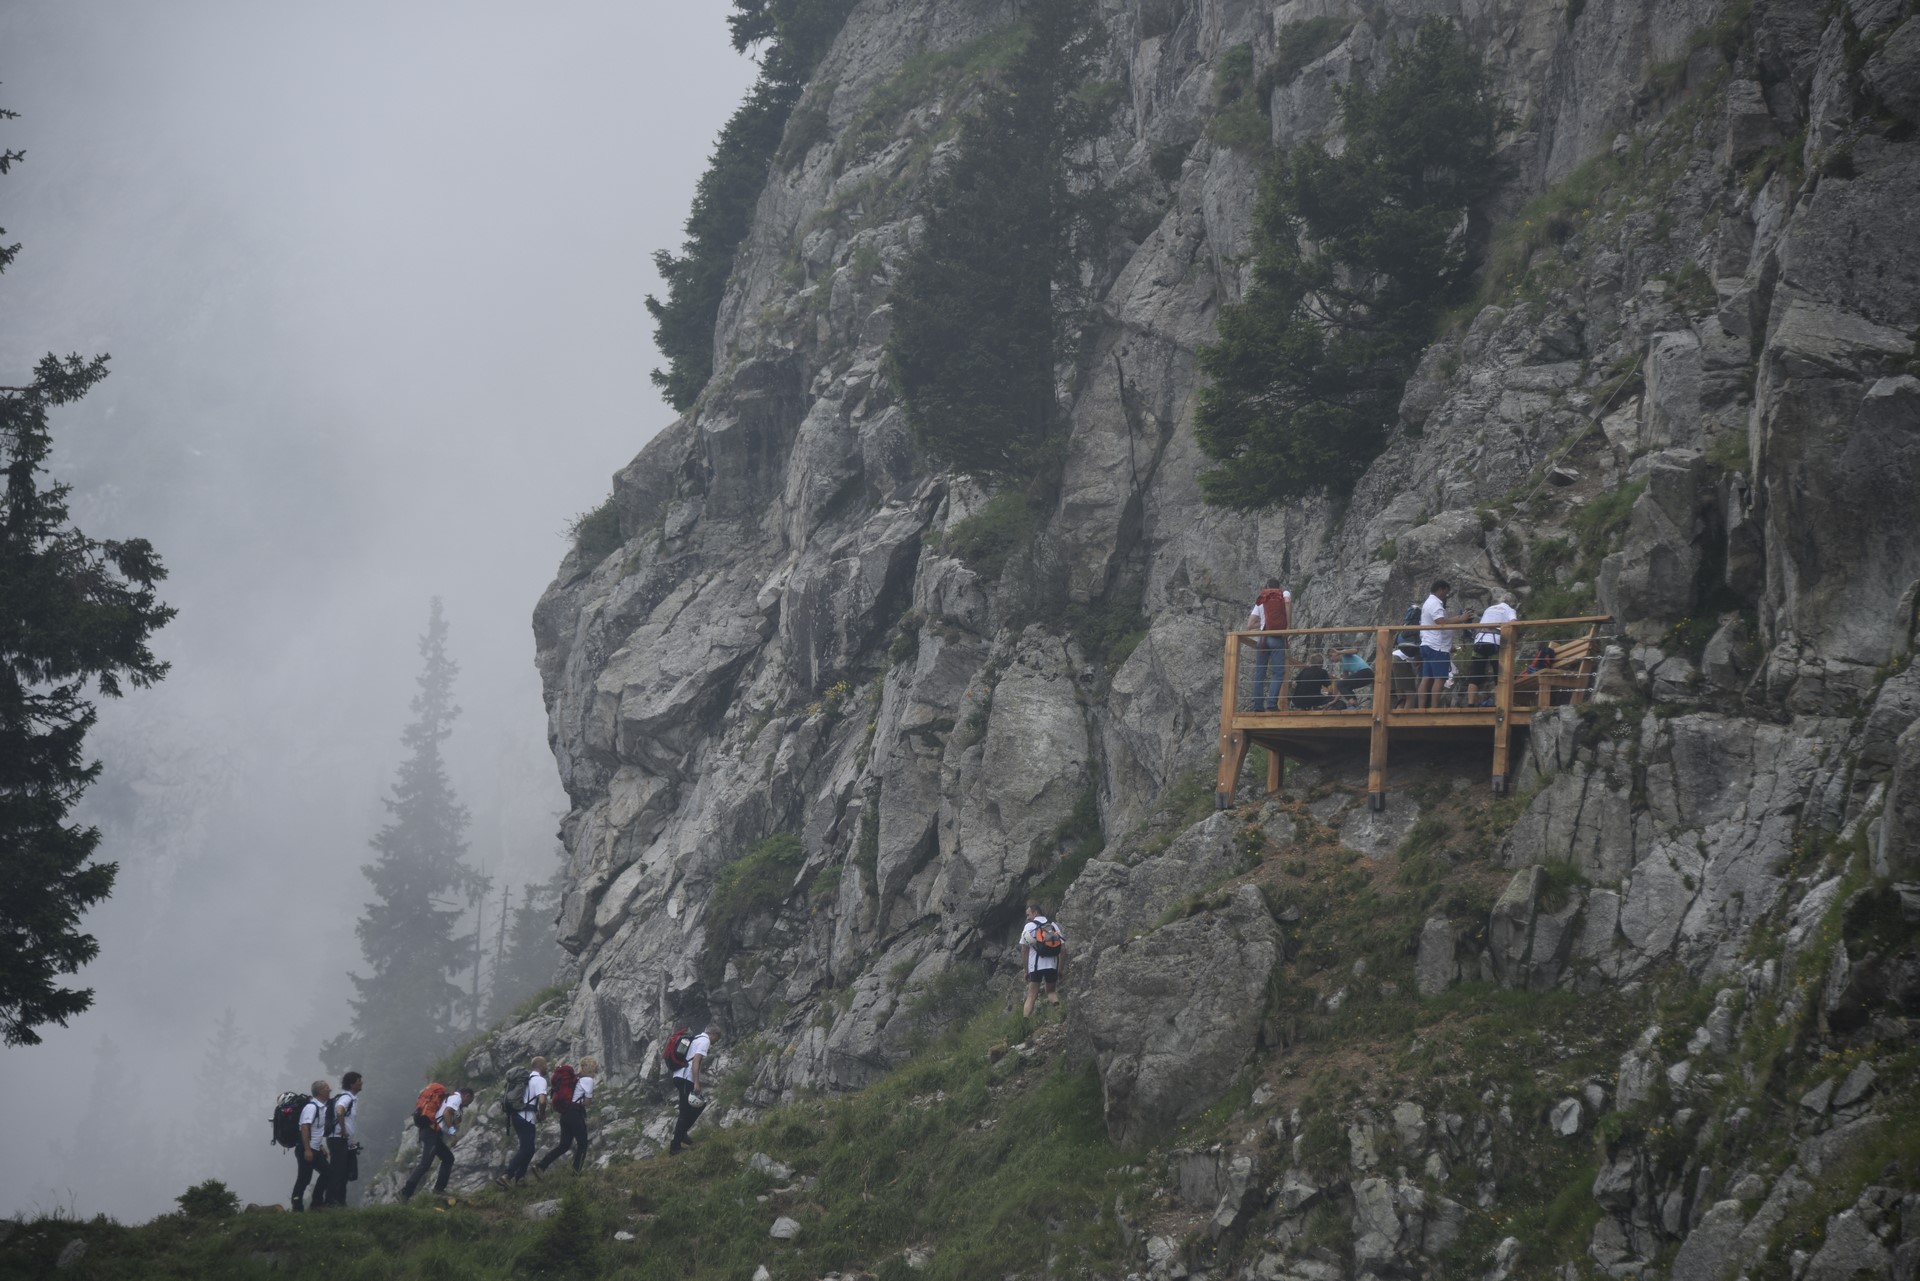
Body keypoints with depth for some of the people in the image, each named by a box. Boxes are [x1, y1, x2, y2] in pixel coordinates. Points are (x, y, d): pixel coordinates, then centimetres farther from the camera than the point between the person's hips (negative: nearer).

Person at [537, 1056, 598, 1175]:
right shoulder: (588, 1080, -7)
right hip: (576, 1115, -8)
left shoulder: (574, 1078, 17)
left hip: (564, 1115, 8)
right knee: (582, 1145, 5)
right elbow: (586, 1102, -6)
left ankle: (541, 1166, -4)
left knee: (564, 1146, 9)